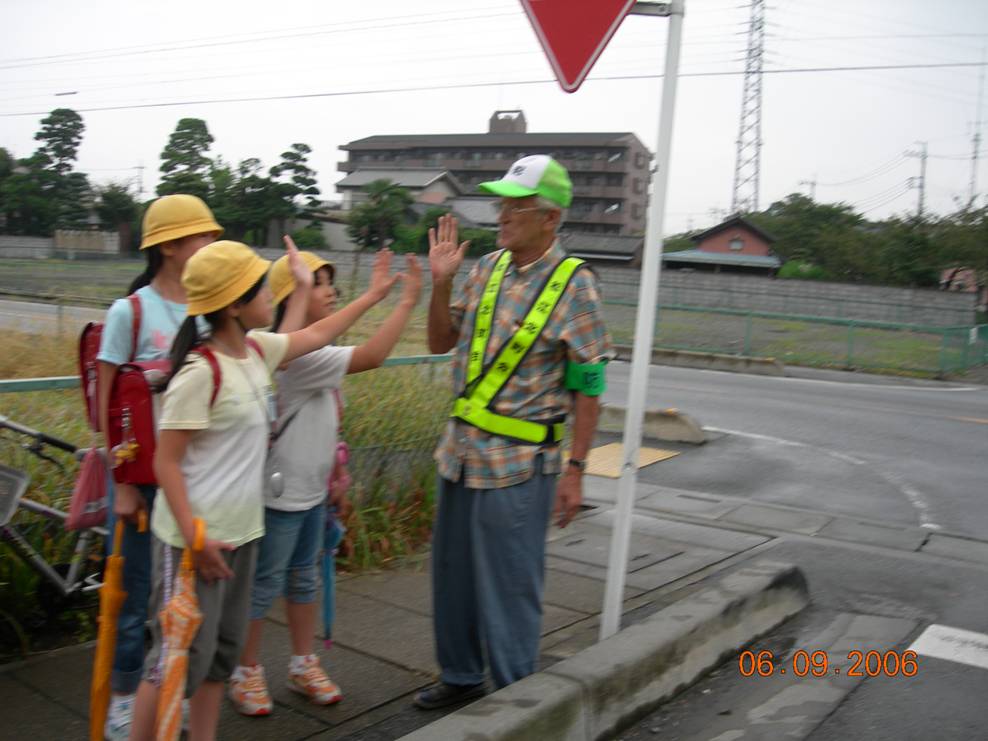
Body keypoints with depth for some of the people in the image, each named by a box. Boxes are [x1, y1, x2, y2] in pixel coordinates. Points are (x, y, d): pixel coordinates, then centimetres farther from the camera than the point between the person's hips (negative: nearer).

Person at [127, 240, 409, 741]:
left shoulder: (257, 349, 4)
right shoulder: (200, 372, -20)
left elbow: (313, 337, 22)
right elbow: (166, 462, -18)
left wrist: (372, 295, 27)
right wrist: (194, 535, -22)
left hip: (240, 530, 9)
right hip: (196, 536, -9)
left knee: (222, 651, 17)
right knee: (182, 657, -1)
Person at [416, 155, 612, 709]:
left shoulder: (574, 283, -10)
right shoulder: (488, 268, 6)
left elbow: (588, 386, -9)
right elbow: (441, 343, 12)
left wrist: (575, 469, -12)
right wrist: (442, 282, -2)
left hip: (519, 463, -6)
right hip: (461, 450, 6)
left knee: (510, 585, 4)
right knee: (452, 574, 17)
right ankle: (461, 676, 37)